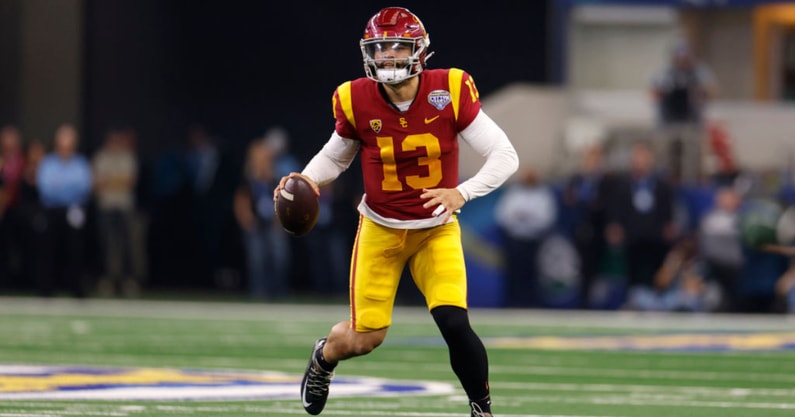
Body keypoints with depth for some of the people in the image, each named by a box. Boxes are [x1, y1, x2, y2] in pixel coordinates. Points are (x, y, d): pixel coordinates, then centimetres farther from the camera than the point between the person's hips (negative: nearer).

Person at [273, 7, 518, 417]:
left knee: (454, 324, -19)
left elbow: (505, 156, -15)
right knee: (364, 339, 2)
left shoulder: (450, 92, -17)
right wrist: (306, 179, -13)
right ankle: (324, 356, 39)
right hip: (380, 230, 1)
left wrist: (462, 192, -30)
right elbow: (335, 156, 8)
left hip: (437, 231, -1)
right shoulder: (357, 101, -13)